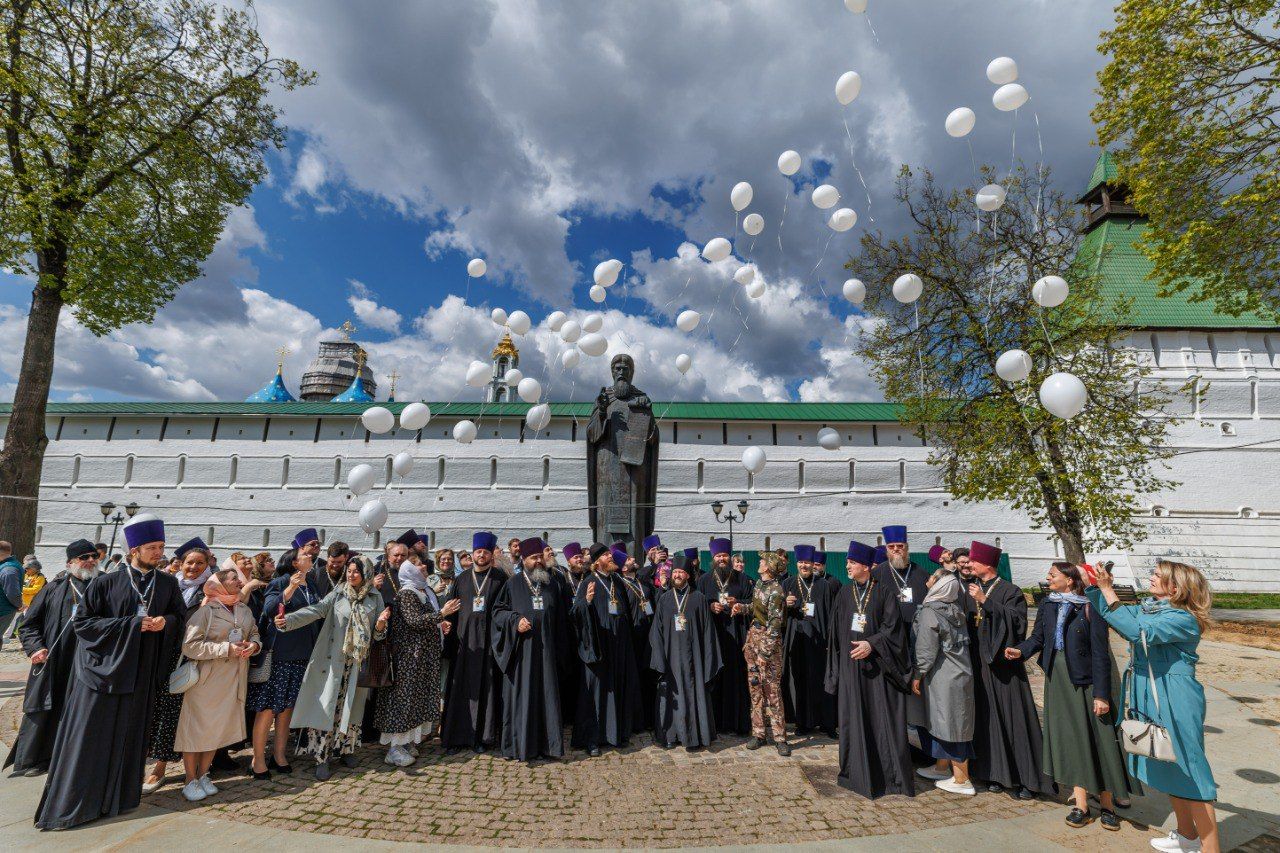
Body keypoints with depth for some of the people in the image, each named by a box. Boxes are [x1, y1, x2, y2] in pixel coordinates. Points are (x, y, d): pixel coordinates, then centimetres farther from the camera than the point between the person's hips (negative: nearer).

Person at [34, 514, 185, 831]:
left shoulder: (168, 584, 2)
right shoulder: (108, 583, -6)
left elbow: (180, 616, 11)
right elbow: (82, 621, -6)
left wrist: (166, 622, -12)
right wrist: (131, 624, -16)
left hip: (141, 673, 3)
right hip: (103, 668, -3)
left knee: (128, 736, 9)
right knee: (89, 737, 2)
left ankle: (116, 797, 23)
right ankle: (70, 803, 16)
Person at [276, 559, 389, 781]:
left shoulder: (375, 598, 1)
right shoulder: (338, 594, -1)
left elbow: (377, 634, 3)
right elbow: (315, 610, -15)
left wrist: (381, 623, -20)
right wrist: (288, 620, -30)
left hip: (359, 662, 1)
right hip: (334, 660, -1)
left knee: (352, 706, 10)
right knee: (328, 706, -2)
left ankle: (346, 749, 28)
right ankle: (322, 757, 8)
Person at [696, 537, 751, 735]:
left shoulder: (740, 579, 9)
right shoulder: (704, 580, 9)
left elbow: (751, 601, 6)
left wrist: (738, 605, -12)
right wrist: (710, 606, -11)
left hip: (735, 634, 0)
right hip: (712, 633, 0)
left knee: (735, 674, -1)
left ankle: (738, 721, 9)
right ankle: (716, 721, 7)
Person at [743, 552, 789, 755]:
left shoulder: (776, 590, -16)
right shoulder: (759, 584, 8)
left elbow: (775, 624, -17)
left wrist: (765, 653, -18)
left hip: (768, 640, -8)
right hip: (753, 636, 8)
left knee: (772, 688, -2)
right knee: (754, 686, 10)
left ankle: (780, 737, 9)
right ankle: (758, 733, 19)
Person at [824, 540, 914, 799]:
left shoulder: (884, 592, -4)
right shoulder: (845, 593, 7)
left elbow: (892, 626, -9)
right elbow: (836, 628, 10)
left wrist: (871, 644, -22)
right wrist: (836, 663, 7)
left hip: (878, 665, -3)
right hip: (850, 664, 3)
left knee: (884, 718, 1)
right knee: (854, 718, 7)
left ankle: (893, 774, 14)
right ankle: (858, 772, 20)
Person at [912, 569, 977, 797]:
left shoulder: (929, 612, -18)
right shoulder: (955, 608, 4)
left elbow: (927, 649, -18)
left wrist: (917, 675, -9)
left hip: (943, 678, -8)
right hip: (959, 673, 8)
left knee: (949, 724, 2)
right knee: (949, 723, 16)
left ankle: (962, 780, 11)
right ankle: (942, 768, 30)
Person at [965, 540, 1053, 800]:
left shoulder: (1010, 591, -5)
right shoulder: (971, 590, 9)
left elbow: (1017, 620, -19)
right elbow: (964, 621, 13)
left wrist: (985, 602, -23)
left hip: (1003, 661, -4)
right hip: (978, 661, 5)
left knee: (1013, 716, 0)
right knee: (987, 716, 7)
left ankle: (1024, 778, 9)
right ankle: (995, 772, 17)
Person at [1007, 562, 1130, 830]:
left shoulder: (1089, 609, -12)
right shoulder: (1047, 605, 3)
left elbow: (1100, 655, -12)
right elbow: (1038, 637, 6)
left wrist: (1101, 694, -14)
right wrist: (1021, 650, -15)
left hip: (1085, 681, -4)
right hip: (1057, 679, 5)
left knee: (1096, 740, 4)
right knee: (1069, 740, 8)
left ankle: (1107, 805, 21)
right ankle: (1081, 805, 19)